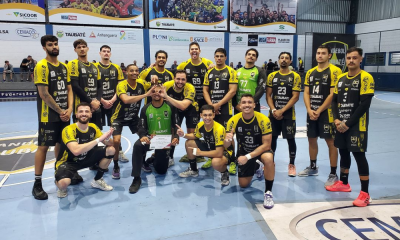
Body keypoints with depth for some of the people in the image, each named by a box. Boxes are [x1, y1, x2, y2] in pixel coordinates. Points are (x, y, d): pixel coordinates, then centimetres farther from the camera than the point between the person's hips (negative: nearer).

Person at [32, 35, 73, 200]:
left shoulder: (63, 66, 12)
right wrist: (60, 111, -12)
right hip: (48, 116, -7)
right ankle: (37, 184, 6)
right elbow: (43, 94, -16)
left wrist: (69, 109, -3)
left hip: (64, 114, 7)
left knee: (61, 144, 15)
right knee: (43, 146, -2)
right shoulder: (42, 66, -10)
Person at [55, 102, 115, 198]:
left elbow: (110, 144, -5)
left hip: (86, 158, 6)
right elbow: (76, 150, -43)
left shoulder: (93, 127, -8)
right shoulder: (69, 130, -26)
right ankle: (61, 187, 6)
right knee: (64, 183, -37)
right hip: (68, 162, -6)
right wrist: (99, 139, -41)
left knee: (111, 150, -11)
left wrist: (107, 137, -30)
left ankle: (97, 180, 8)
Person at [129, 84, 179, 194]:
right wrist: (143, 136, -29)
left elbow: (175, 125, -4)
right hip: (150, 138, 0)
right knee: (137, 146, -36)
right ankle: (137, 178, -22)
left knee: (161, 170, 3)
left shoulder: (170, 107, -8)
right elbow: (141, 126, -6)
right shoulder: (145, 109, -3)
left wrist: (176, 137, -23)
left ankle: (153, 159, 42)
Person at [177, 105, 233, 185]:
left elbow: (219, 153, -37)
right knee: (189, 143, -3)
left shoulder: (219, 129, -34)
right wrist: (184, 135, -10)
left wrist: (200, 153, -27)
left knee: (216, 162, -41)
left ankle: (225, 173, -2)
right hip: (210, 147, 7)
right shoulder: (200, 125, -13)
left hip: (224, 152, -7)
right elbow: (195, 136, 11)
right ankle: (193, 170, 18)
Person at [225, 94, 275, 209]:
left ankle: (268, 192, -16)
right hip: (243, 152, 3)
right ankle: (256, 166, 42)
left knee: (268, 159, -39)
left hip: (261, 150, -3)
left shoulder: (263, 119, -26)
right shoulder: (234, 120, -19)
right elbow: (226, 145, -15)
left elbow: (266, 145, -24)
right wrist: (227, 140, -40)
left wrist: (248, 157, -32)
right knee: (243, 184, 10)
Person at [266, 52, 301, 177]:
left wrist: (281, 111, -15)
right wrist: (273, 110, -12)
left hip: (288, 114, -2)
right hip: (273, 113, 2)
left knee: (290, 139, 3)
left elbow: (295, 97, -9)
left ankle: (292, 164, 18)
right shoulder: (272, 76, 5)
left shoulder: (295, 76, -3)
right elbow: (268, 95, 2)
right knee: (272, 138, 9)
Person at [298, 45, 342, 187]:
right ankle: (313, 167, 32)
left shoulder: (334, 71, -8)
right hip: (311, 112, 6)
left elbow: (333, 94, -14)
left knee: (331, 142, -1)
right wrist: (309, 110, -6)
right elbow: (306, 93, 8)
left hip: (326, 112, -6)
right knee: (312, 139, 14)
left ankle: (333, 174, 9)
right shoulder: (310, 72, 11)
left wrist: (319, 111, -14)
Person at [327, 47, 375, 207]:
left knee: (359, 155, -3)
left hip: (357, 126, -6)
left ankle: (365, 193, 6)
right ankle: (343, 183, 32)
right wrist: (336, 119, -5)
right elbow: (334, 100, 11)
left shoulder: (366, 78, -9)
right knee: (343, 153, 15)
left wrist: (348, 123, -16)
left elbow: (365, 104, -16)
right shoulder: (341, 78, 11)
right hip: (341, 124, 6)